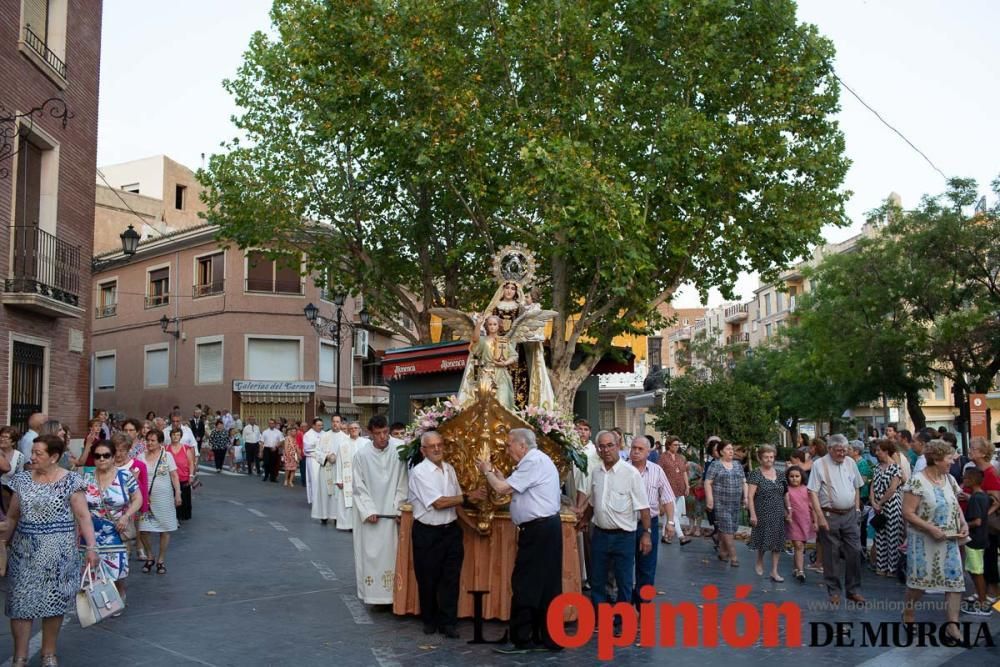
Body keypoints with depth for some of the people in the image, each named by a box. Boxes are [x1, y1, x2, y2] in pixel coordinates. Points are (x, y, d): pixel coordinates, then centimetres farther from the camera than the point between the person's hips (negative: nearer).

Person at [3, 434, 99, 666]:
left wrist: (91, 547, -15)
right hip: (24, 551, 3)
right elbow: (12, 516, 12)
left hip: (58, 551, -3)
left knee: (54, 602, 5)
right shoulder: (23, 480, 5)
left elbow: (83, 516, -9)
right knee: (20, 602, 2)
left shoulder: (70, 481, -7)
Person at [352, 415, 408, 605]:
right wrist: (368, 511, -11)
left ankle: (390, 595, 10)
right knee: (370, 554, 3)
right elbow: (359, 487, -2)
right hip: (369, 514, 0)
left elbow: (402, 484, -2)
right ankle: (372, 595, 12)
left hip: (391, 513, 0)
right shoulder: (362, 455, -5)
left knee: (390, 553, 2)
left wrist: (397, 508, -8)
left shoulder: (398, 453, -6)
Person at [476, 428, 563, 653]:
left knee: (524, 584, -4)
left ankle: (521, 640, 3)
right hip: (544, 529, 10)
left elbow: (502, 489, -16)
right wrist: (495, 472, 11)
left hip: (538, 530, -10)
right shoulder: (536, 460, 17)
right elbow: (512, 488, 15)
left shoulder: (533, 462, -16)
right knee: (545, 585, 12)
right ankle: (549, 638, 18)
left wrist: (487, 472, 0)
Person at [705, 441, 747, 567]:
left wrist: (745, 497, 7)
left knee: (727, 528, 8)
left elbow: (744, 482, 17)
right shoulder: (715, 465, -3)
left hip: (735, 503, 5)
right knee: (727, 528, -9)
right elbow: (708, 483, -6)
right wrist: (710, 500, -13)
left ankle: (723, 552, 21)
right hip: (721, 503, -5)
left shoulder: (738, 465, 13)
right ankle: (733, 556, -7)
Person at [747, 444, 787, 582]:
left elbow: (784, 493, 14)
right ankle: (759, 562, 31)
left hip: (778, 514, 4)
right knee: (763, 539, 4)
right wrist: (753, 514, -16)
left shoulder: (779, 474, 7)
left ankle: (774, 571, 10)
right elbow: (750, 496, -11)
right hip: (763, 514, -4)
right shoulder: (755, 474, -8)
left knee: (777, 541, 3)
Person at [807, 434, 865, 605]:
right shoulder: (819, 464, -9)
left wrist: (857, 509, 10)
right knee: (831, 554, 5)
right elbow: (813, 492, -11)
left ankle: (854, 590, 18)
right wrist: (820, 517, -15)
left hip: (850, 515, 4)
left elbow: (856, 487, 16)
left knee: (854, 552, 5)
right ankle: (834, 591, 18)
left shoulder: (850, 462, 6)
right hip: (830, 516, -4)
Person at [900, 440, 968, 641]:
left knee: (955, 580, -1)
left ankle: (952, 624, 5)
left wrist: (963, 523, -1)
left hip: (949, 541, 6)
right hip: (924, 541, -6)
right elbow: (907, 513, -17)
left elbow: (955, 505, 17)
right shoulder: (917, 481, -16)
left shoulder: (949, 479, 5)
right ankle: (907, 616, 27)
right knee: (919, 580, 4)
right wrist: (931, 528, -22)